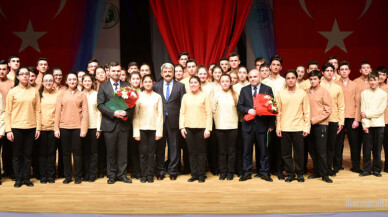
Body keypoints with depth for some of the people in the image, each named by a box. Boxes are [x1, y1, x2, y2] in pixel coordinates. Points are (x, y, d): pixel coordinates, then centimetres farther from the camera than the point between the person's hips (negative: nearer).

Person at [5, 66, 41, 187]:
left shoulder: (34, 91, 6)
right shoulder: (12, 92, 2)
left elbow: (37, 111, 6)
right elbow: (8, 112, 0)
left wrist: (38, 128, 2)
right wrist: (8, 130, -6)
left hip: (31, 127, 1)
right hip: (16, 127, -1)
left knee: (28, 155, 7)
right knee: (17, 155, 6)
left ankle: (26, 178, 19)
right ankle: (18, 179, 18)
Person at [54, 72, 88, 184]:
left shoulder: (82, 94, 6)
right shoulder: (62, 94, 10)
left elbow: (85, 113, 1)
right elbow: (58, 112, 7)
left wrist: (84, 129, -7)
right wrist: (56, 128, 0)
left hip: (77, 127, -2)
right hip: (64, 127, 2)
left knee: (77, 153, 1)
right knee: (66, 153, 6)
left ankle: (78, 176, 12)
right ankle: (67, 176, 17)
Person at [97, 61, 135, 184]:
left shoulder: (127, 86, 9)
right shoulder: (103, 87, 5)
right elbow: (100, 105, -3)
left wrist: (126, 113, -14)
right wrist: (114, 113, -16)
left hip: (124, 123, 1)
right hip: (109, 123, -1)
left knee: (123, 151, 6)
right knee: (111, 151, 6)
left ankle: (122, 174, 17)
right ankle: (111, 175, 18)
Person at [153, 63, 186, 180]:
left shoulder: (180, 86, 5)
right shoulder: (156, 86, 9)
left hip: (174, 121, -1)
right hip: (159, 121, 1)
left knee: (174, 147, 6)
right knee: (160, 147, 7)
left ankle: (173, 171, 18)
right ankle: (160, 171, 19)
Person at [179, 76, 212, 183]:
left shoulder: (204, 96, 2)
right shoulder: (185, 96, 10)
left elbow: (208, 113, -1)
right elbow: (182, 113, 11)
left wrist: (208, 129, -7)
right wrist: (182, 127, 2)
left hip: (201, 128, -2)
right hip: (188, 128, 3)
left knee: (201, 152, 2)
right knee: (192, 152, 7)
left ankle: (201, 175, 12)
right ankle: (194, 174, 16)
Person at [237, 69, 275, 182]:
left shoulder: (267, 89, 3)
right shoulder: (244, 90, 9)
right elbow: (239, 106, 6)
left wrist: (271, 125, -5)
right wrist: (248, 110, -15)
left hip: (262, 125, -1)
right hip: (248, 125, 2)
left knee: (263, 151, 6)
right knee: (247, 150, 7)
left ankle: (264, 172, 18)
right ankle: (247, 173, 17)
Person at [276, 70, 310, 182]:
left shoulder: (302, 93, 4)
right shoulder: (281, 94, 6)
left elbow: (306, 112, 4)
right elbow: (278, 112, 6)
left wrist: (307, 127, -1)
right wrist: (278, 128, 1)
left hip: (298, 128, -1)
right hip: (285, 128, 1)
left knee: (299, 153, 3)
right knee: (286, 153, 5)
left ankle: (299, 173, 19)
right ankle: (290, 174, 17)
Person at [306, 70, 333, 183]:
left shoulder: (324, 91, -2)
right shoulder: (307, 92, 8)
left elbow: (328, 109, -6)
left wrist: (315, 119, -12)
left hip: (320, 124, -4)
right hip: (309, 124, 4)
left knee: (321, 150, -5)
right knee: (312, 150, 9)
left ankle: (324, 174, 5)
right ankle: (317, 172, 21)